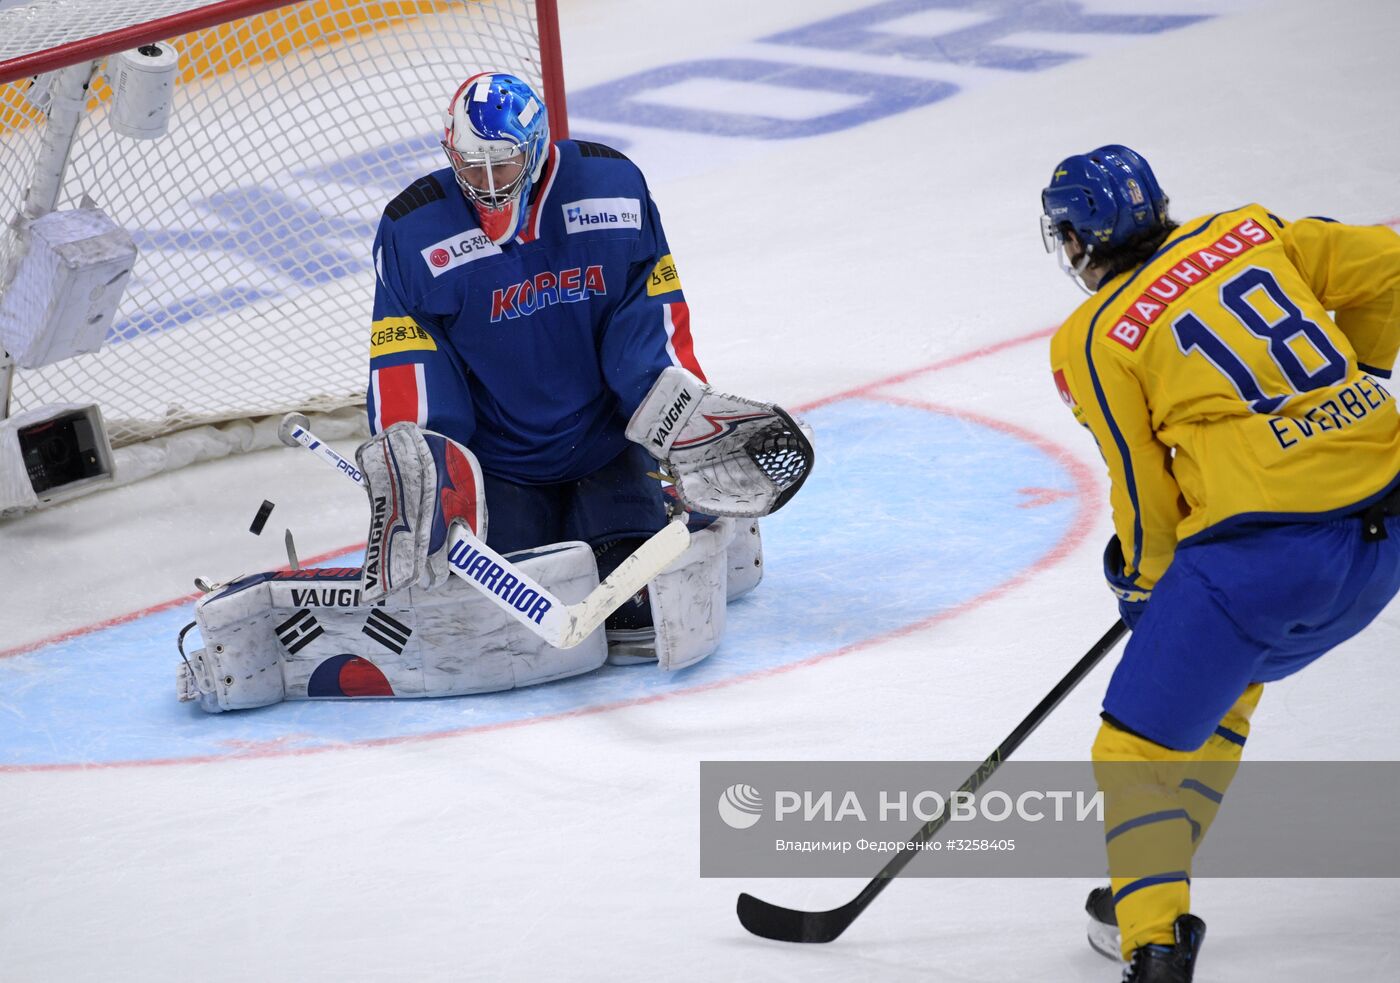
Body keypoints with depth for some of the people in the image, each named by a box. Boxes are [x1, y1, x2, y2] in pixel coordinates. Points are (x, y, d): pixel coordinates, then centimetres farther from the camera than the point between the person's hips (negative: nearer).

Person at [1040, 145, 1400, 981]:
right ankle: (1148, 890, 31)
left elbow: (1145, 496, 4)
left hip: (1267, 550, -7)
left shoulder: (1094, 339, 1)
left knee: (1139, 744, 3)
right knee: (1227, 674, 28)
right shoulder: (1248, 232, 14)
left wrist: (1143, 584, 21)